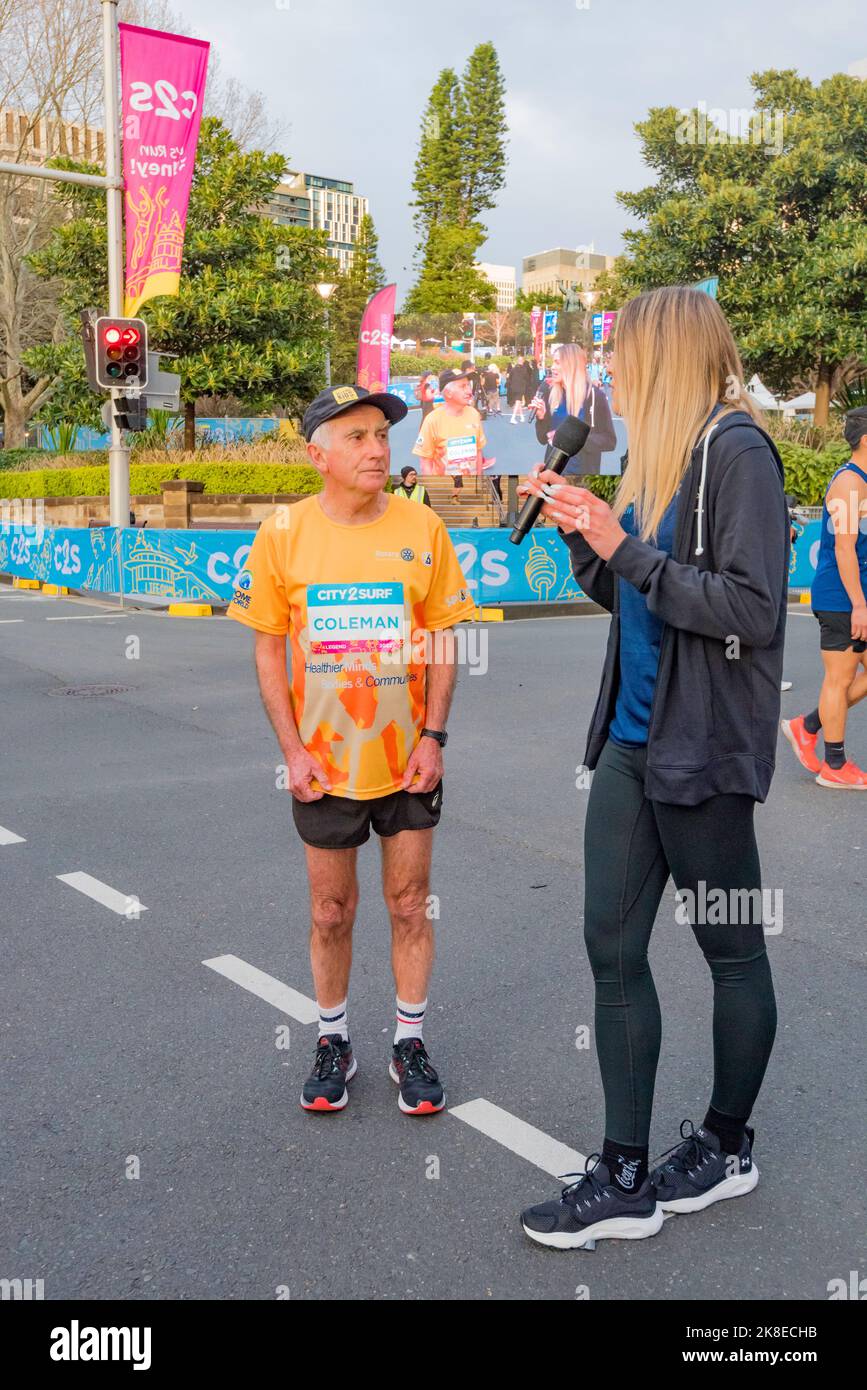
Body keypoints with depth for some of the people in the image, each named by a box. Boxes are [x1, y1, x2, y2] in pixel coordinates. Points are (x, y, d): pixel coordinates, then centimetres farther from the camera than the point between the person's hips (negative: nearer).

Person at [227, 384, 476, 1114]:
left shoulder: (422, 528, -5)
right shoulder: (284, 533, -6)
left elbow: (441, 640, 1)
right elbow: (269, 648, -1)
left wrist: (433, 736, -6)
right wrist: (293, 749, -6)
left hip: (407, 759, 0)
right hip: (324, 762, 0)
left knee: (410, 903, 10)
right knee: (331, 911, 12)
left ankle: (411, 1044, 26)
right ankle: (334, 1042, 31)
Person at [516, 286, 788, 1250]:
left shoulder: (736, 450, -12)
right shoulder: (656, 454, 12)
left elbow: (753, 610, -20)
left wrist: (627, 551, -20)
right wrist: (580, 530, 6)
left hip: (702, 748, -8)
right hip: (630, 739, 8)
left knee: (731, 951, 10)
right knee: (612, 947, 7)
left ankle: (727, 1147, 29)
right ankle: (624, 1178, 16)